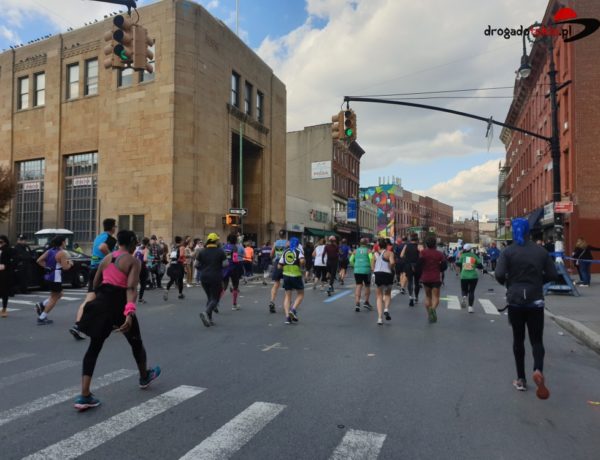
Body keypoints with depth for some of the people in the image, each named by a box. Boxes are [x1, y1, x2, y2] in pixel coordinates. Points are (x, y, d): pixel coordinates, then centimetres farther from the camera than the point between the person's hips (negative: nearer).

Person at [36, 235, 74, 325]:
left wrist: (47, 267, 14)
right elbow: (65, 267, -17)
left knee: (59, 294, 24)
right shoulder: (62, 253, -14)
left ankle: (41, 305, 11)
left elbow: (39, 261, 8)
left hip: (48, 276, 9)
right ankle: (42, 318, 5)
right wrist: (70, 264, 2)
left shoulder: (50, 251, 9)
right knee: (54, 298, 4)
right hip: (56, 278, -8)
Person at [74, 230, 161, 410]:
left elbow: (95, 284, 16)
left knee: (94, 348, 7)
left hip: (102, 303, 5)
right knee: (136, 343, 19)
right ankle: (144, 376, 41)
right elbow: (131, 288, -22)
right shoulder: (133, 261, -7)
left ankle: (84, 396, -1)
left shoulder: (106, 258, 10)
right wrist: (130, 312, -31)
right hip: (120, 305, -4)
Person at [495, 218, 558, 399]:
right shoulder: (541, 251, -1)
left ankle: (521, 379, 16)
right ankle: (538, 370, -18)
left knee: (518, 339, 11)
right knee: (537, 339, 9)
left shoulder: (508, 252, -8)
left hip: (515, 300, -1)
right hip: (535, 300, 1)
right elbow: (553, 275, 0)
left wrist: (508, 283, 4)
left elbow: (499, 275, -17)